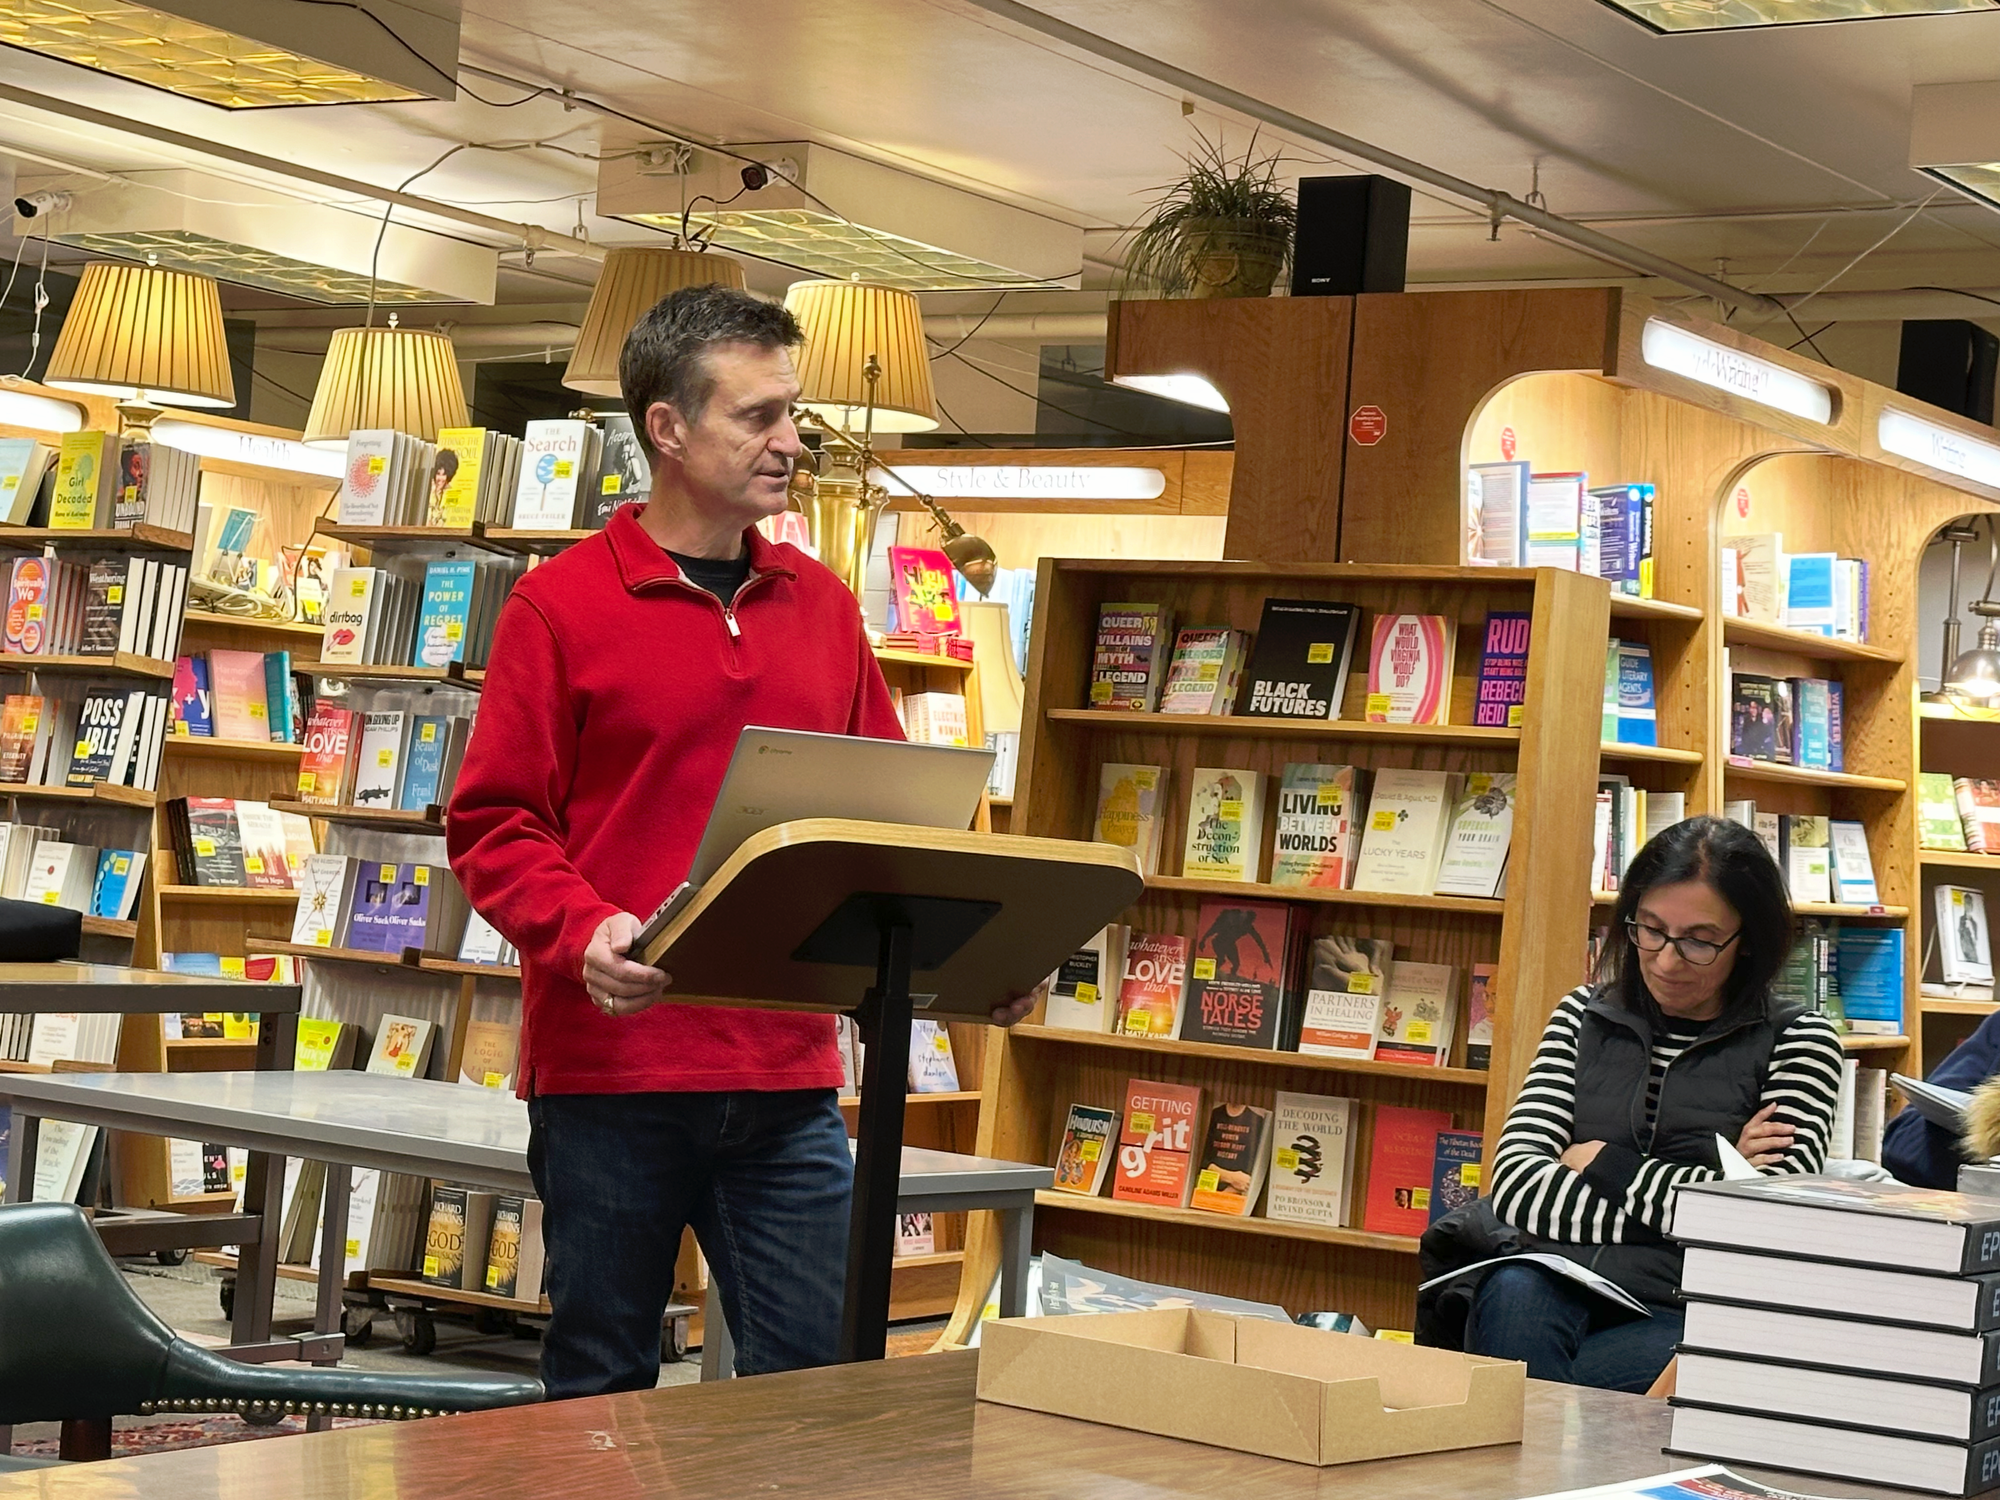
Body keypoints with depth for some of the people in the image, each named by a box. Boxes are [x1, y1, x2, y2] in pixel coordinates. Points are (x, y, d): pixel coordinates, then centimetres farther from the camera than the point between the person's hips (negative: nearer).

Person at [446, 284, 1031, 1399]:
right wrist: (583, 935, -22)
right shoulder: (563, 606, -3)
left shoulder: (822, 607, 11)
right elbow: (493, 825, -4)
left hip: (788, 1076, 4)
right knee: (603, 1389, 7)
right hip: (609, 1068, -4)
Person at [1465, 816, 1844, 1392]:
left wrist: (1609, 1167, -1)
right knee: (1511, 1291, -34)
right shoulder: (1586, 1016, 13)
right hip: (1559, 1296, 4)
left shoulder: (1796, 1039, 5)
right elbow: (1514, 1186, 0)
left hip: (1685, 1323, -4)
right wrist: (1714, 1183, -7)